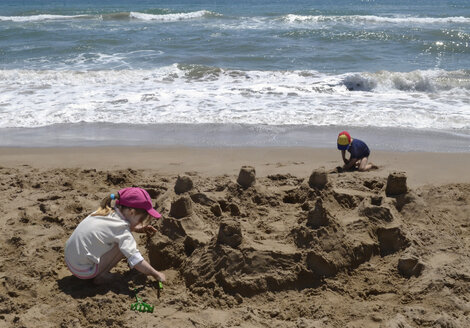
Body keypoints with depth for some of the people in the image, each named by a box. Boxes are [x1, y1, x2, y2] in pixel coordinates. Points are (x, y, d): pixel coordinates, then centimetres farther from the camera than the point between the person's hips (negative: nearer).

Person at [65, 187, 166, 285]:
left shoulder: (106, 211, 3)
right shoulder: (122, 229, -19)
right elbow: (135, 260, -21)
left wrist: (138, 229, 15)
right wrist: (156, 275, -11)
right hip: (84, 270, -8)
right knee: (125, 245, -10)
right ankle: (101, 276, -2)